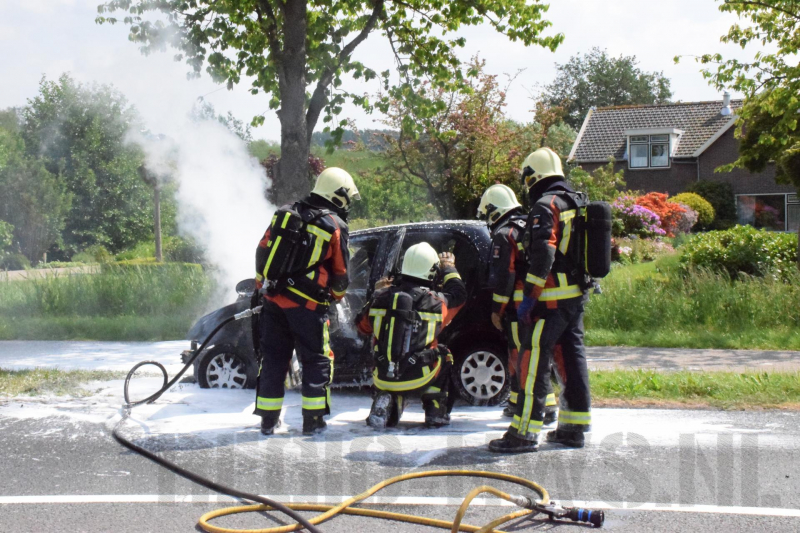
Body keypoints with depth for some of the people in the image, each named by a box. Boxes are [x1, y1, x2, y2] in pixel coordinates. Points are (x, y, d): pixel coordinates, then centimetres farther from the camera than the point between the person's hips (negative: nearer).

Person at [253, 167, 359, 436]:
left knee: (273, 359, 12)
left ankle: (268, 419, 16)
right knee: (317, 361, 8)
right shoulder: (335, 226, -6)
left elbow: (262, 251, 11)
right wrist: (337, 294, 20)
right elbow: (340, 273, 1)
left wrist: (264, 283, 23)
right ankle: (313, 420, 6)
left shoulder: (285, 212, 7)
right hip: (306, 305, -5)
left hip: (273, 300, 5)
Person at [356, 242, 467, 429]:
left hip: (383, 378, 2)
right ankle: (436, 413, 26)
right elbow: (459, 294, 17)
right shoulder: (435, 302, -6)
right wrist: (449, 268, 34)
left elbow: (363, 326, 15)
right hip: (418, 378, -2)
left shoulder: (382, 297, -2)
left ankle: (383, 401, 10)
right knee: (444, 356, 28)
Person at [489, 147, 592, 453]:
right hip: (577, 296, 9)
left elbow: (543, 255, -21)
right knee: (573, 358, 13)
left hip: (552, 299, -9)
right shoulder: (575, 204, 17)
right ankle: (573, 428, 19)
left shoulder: (545, 206, -12)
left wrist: (528, 297, -19)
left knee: (534, 361, -8)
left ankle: (525, 432, -9)